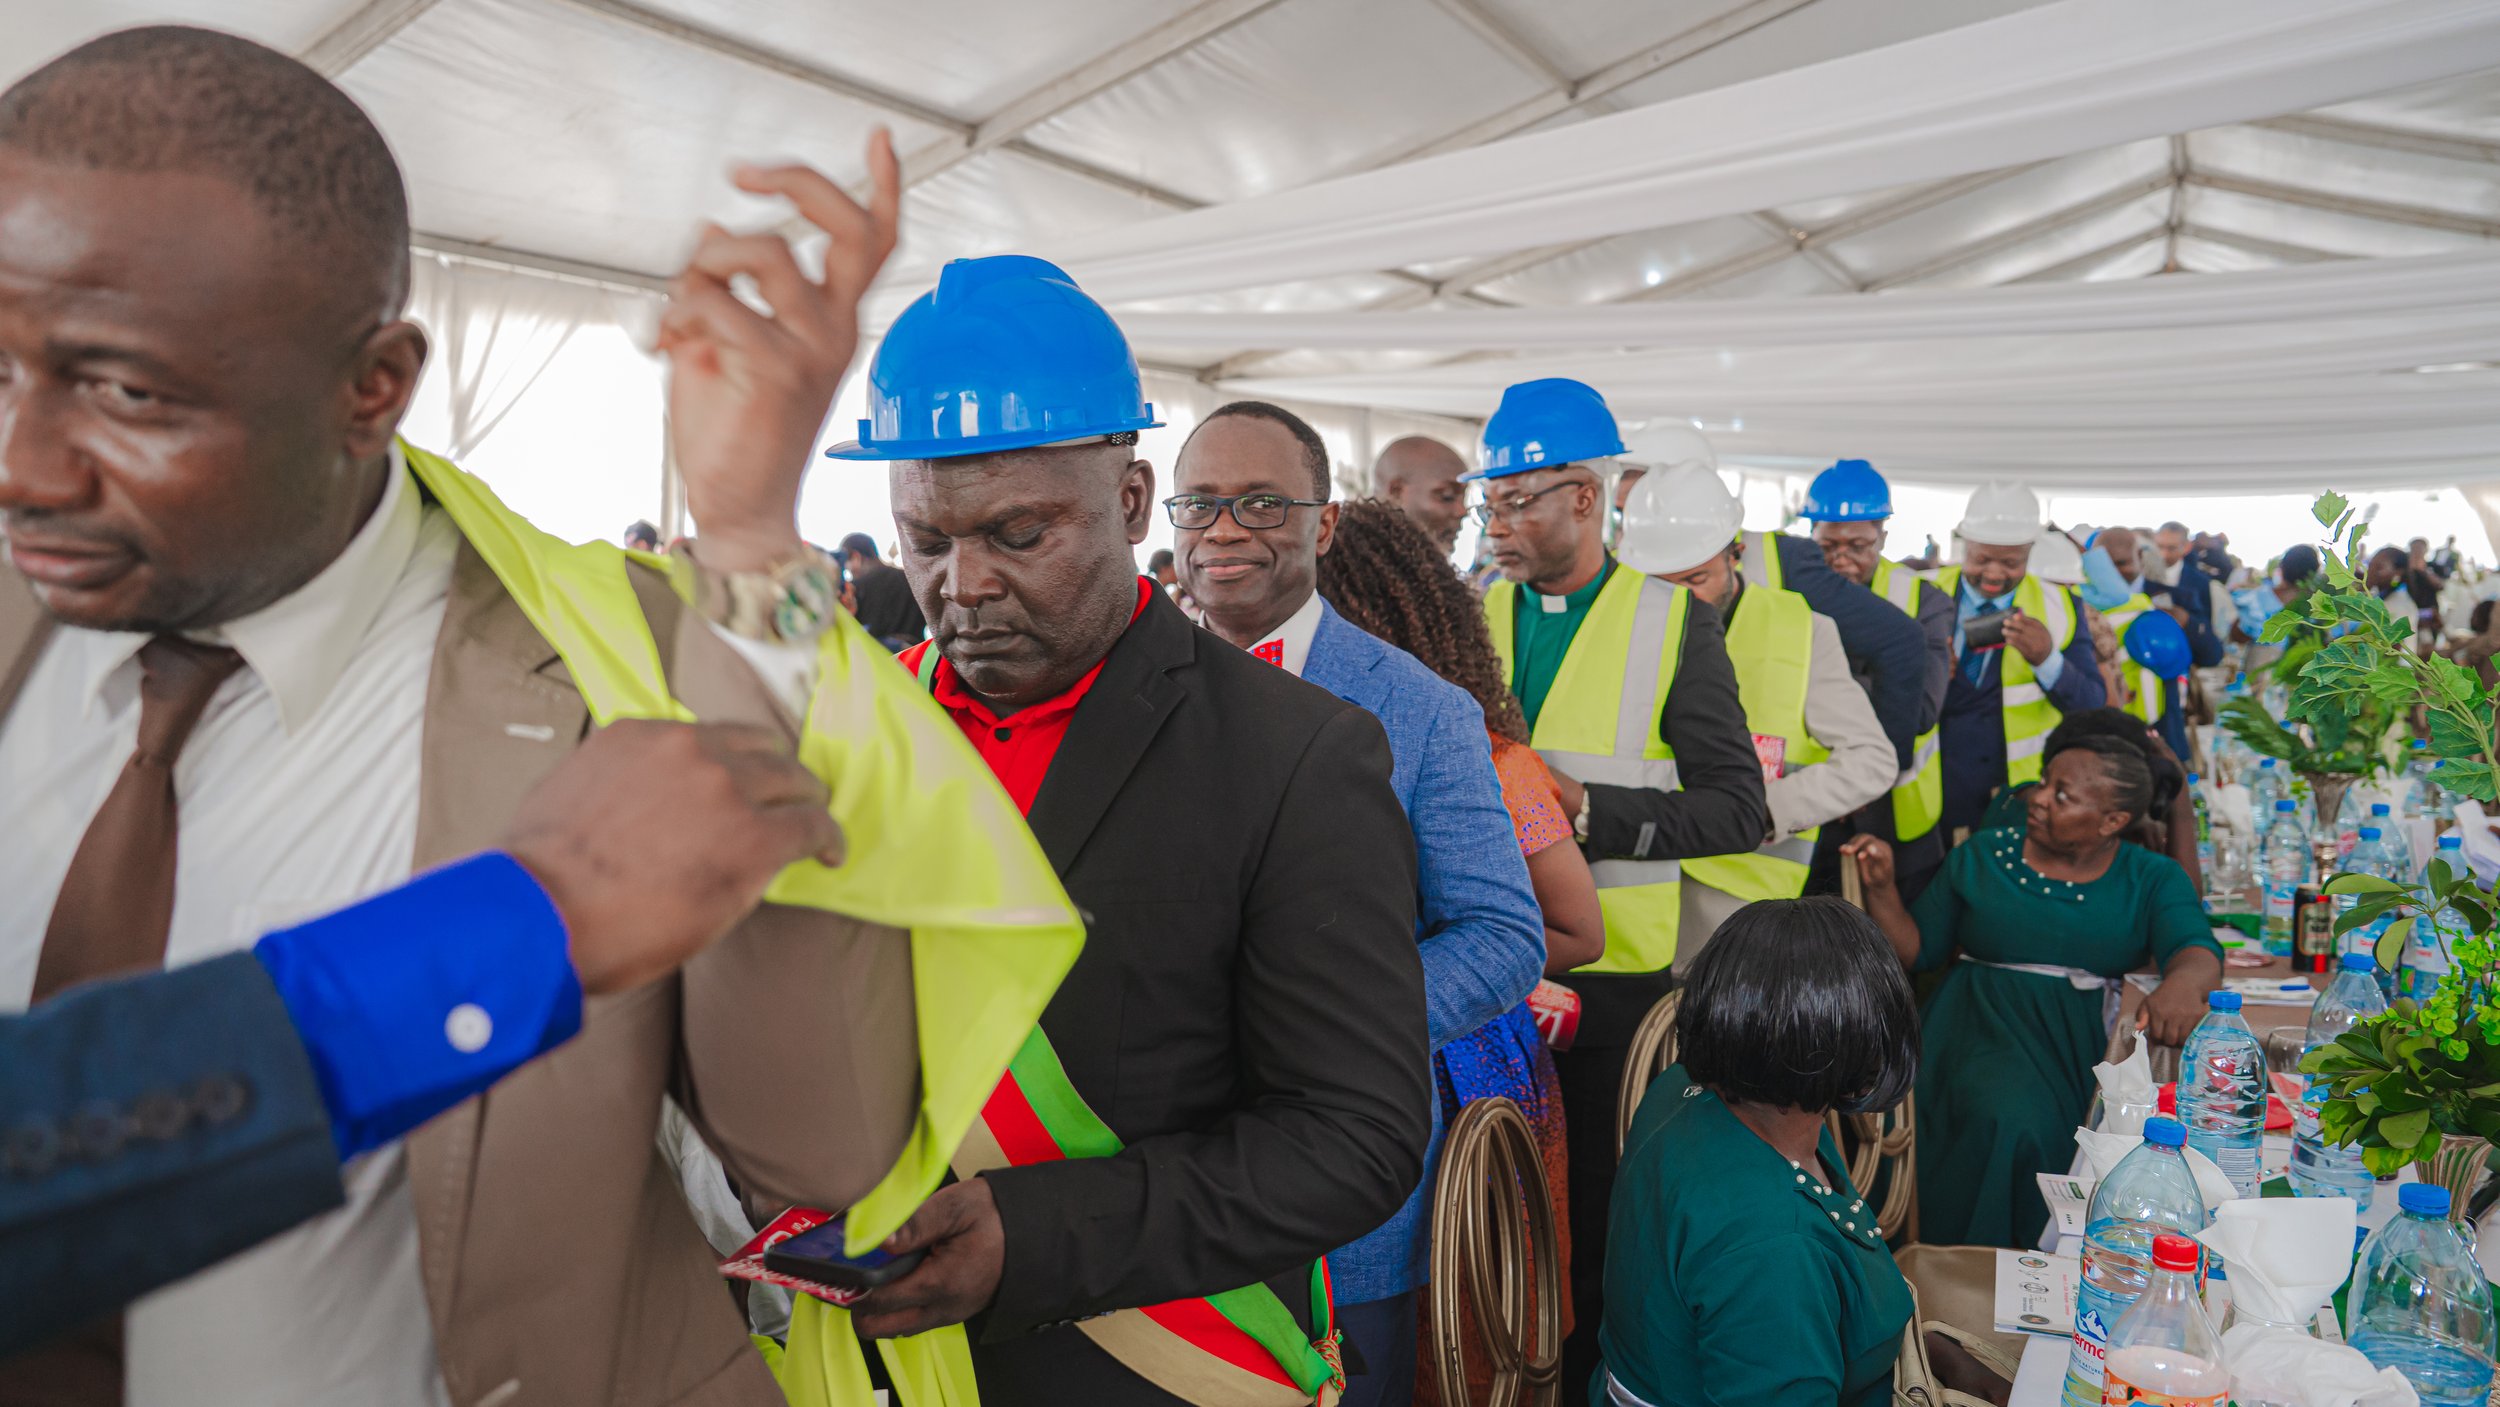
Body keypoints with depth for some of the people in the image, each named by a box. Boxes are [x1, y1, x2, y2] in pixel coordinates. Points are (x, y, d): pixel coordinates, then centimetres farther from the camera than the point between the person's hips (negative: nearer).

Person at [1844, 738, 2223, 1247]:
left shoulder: (2153, 880, 9)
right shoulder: (1983, 856, 11)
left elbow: (2199, 948, -10)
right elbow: (1918, 951, 12)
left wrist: (2182, 983, -34)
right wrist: (1881, 888, -5)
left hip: (2095, 1042, 1)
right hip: (1987, 1030, -1)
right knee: (2008, 1124, -30)